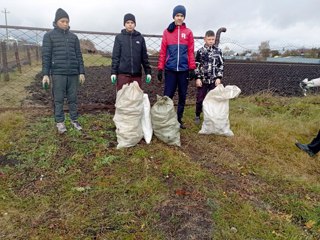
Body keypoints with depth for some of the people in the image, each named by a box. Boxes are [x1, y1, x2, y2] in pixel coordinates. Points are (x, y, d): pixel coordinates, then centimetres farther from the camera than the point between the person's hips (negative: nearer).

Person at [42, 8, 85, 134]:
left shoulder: (73, 37, 11)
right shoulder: (49, 35, 3)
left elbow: (79, 55, 11)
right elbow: (46, 56, 0)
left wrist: (81, 72, 4)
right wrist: (45, 74, -6)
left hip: (73, 73, 3)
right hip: (58, 73, -2)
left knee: (73, 98, 8)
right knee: (58, 99, 2)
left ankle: (74, 120, 20)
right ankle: (60, 122, 13)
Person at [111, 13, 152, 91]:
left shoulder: (140, 38, 8)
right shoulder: (119, 37, 4)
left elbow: (144, 56, 10)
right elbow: (115, 56, 2)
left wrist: (148, 72, 5)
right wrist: (113, 72, -5)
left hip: (137, 74, 2)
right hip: (123, 74, -1)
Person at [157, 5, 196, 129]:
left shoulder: (188, 32, 7)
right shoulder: (167, 32, 6)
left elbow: (191, 52, 4)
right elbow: (163, 51, 4)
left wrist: (192, 68, -3)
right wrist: (160, 68, -1)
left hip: (184, 69, 1)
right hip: (170, 69, -1)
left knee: (182, 96, 7)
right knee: (167, 95, -2)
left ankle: (179, 119, 19)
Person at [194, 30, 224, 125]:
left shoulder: (218, 51, 3)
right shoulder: (200, 51, 0)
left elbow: (221, 65, 4)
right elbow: (197, 66, 0)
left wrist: (219, 78, -4)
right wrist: (197, 78, -6)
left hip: (214, 80, 1)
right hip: (202, 80, -1)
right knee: (200, 99, 6)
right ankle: (197, 116, 22)